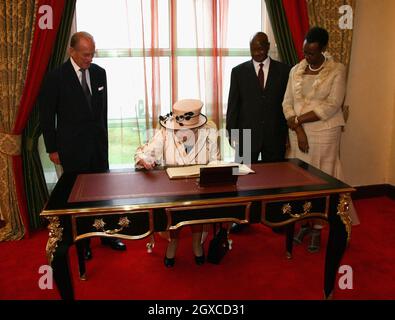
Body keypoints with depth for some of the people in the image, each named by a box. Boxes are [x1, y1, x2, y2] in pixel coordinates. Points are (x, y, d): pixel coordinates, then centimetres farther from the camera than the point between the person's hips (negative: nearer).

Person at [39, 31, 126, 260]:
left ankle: (107, 234, 27)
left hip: (99, 144, 4)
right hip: (72, 147, -4)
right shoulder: (56, 77, -10)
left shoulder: (99, 73, 3)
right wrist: (52, 149, -4)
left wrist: (103, 136, 14)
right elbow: (47, 115, -5)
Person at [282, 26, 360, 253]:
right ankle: (305, 223, 24)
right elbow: (287, 104, 3)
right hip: (299, 134, 4)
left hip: (325, 134, -4)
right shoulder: (295, 70, 7)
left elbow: (332, 106, -14)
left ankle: (318, 229, 15)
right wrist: (298, 131, -11)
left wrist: (298, 119, -13)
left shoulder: (337, 70, -5)